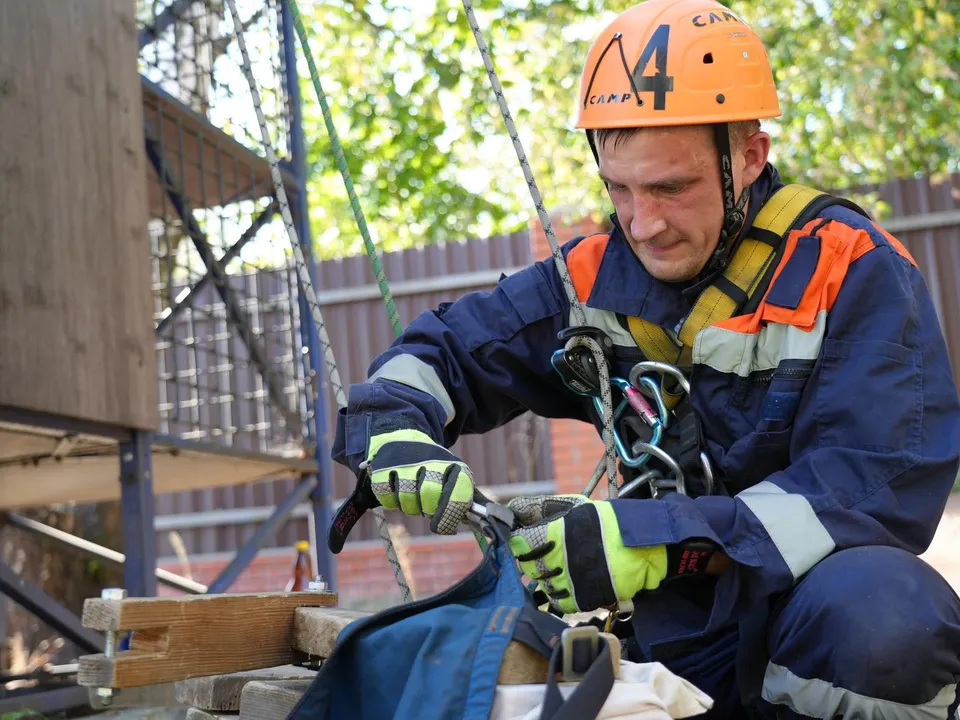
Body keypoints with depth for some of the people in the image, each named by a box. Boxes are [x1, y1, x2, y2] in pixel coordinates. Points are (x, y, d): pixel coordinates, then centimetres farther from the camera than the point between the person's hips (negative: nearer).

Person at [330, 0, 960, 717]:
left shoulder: (851, 273, -12)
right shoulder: (596, 276, 3)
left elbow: (880, 488, -22)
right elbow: (444, 349, 12)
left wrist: (656, 540, -31)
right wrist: (394, 430, -12)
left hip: (819, 601, -3)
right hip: (676, 623, 4)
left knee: (881, 610, -39)